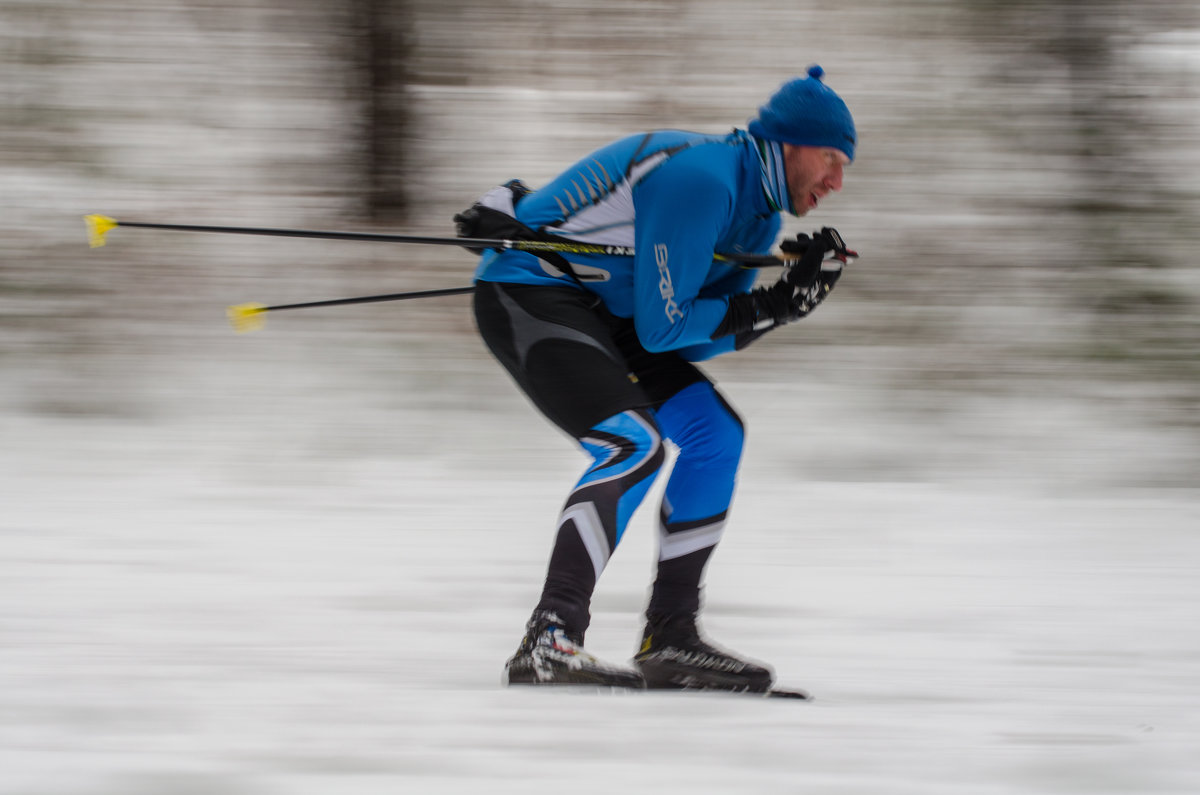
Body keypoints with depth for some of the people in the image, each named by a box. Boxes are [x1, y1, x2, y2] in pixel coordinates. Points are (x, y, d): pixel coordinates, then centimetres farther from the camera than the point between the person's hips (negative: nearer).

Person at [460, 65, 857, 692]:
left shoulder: (758, 213, 9)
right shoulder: (702, 178, -23)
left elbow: (698, 340, 5)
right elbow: (663, 329, -22)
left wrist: (793, 293, -6)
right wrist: (773, 306, -18)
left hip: (598, 310, 11)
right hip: (524, 294, -11)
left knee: (715, 432, 5)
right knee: (634, 445, -26)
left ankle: (670, 638, 6)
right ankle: (549, 641, -31)